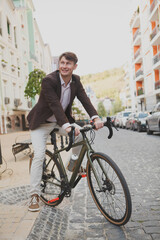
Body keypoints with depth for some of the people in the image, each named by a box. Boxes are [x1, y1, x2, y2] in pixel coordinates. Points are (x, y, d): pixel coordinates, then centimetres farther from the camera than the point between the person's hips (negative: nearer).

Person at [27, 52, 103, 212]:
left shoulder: (76, 81, -6)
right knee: (39, 155, -13)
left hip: (61, 121, 5)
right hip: (41, 122, -4)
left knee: (82, 134, -17)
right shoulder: (48, 80, -23)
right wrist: (67, 126, -46)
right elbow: (55, 104, -34)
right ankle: (34, 195, -2)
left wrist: (95, 118, -34)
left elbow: (84, 99, -17)